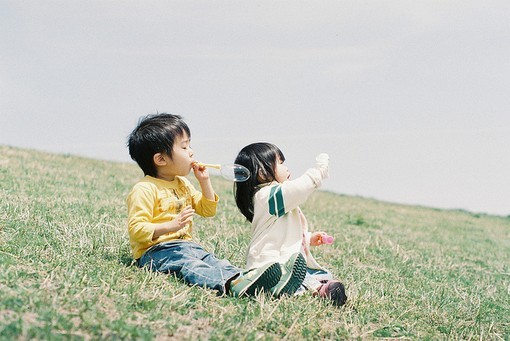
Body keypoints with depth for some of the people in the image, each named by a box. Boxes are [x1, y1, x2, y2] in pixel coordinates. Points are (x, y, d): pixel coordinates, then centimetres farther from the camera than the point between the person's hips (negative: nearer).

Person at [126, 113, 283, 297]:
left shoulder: (183, 184, 18)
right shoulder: (145, 189, -10)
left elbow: (207, 210, 25)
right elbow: (136, 229, -16)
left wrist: (205, 181, 11)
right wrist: (171, 226, -26)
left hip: (185, 246, 9)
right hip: (156, 251, -9)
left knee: (213, 260, -20)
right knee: (188, 265, -35)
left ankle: (243, 277, -48)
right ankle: (230, 284, -63)